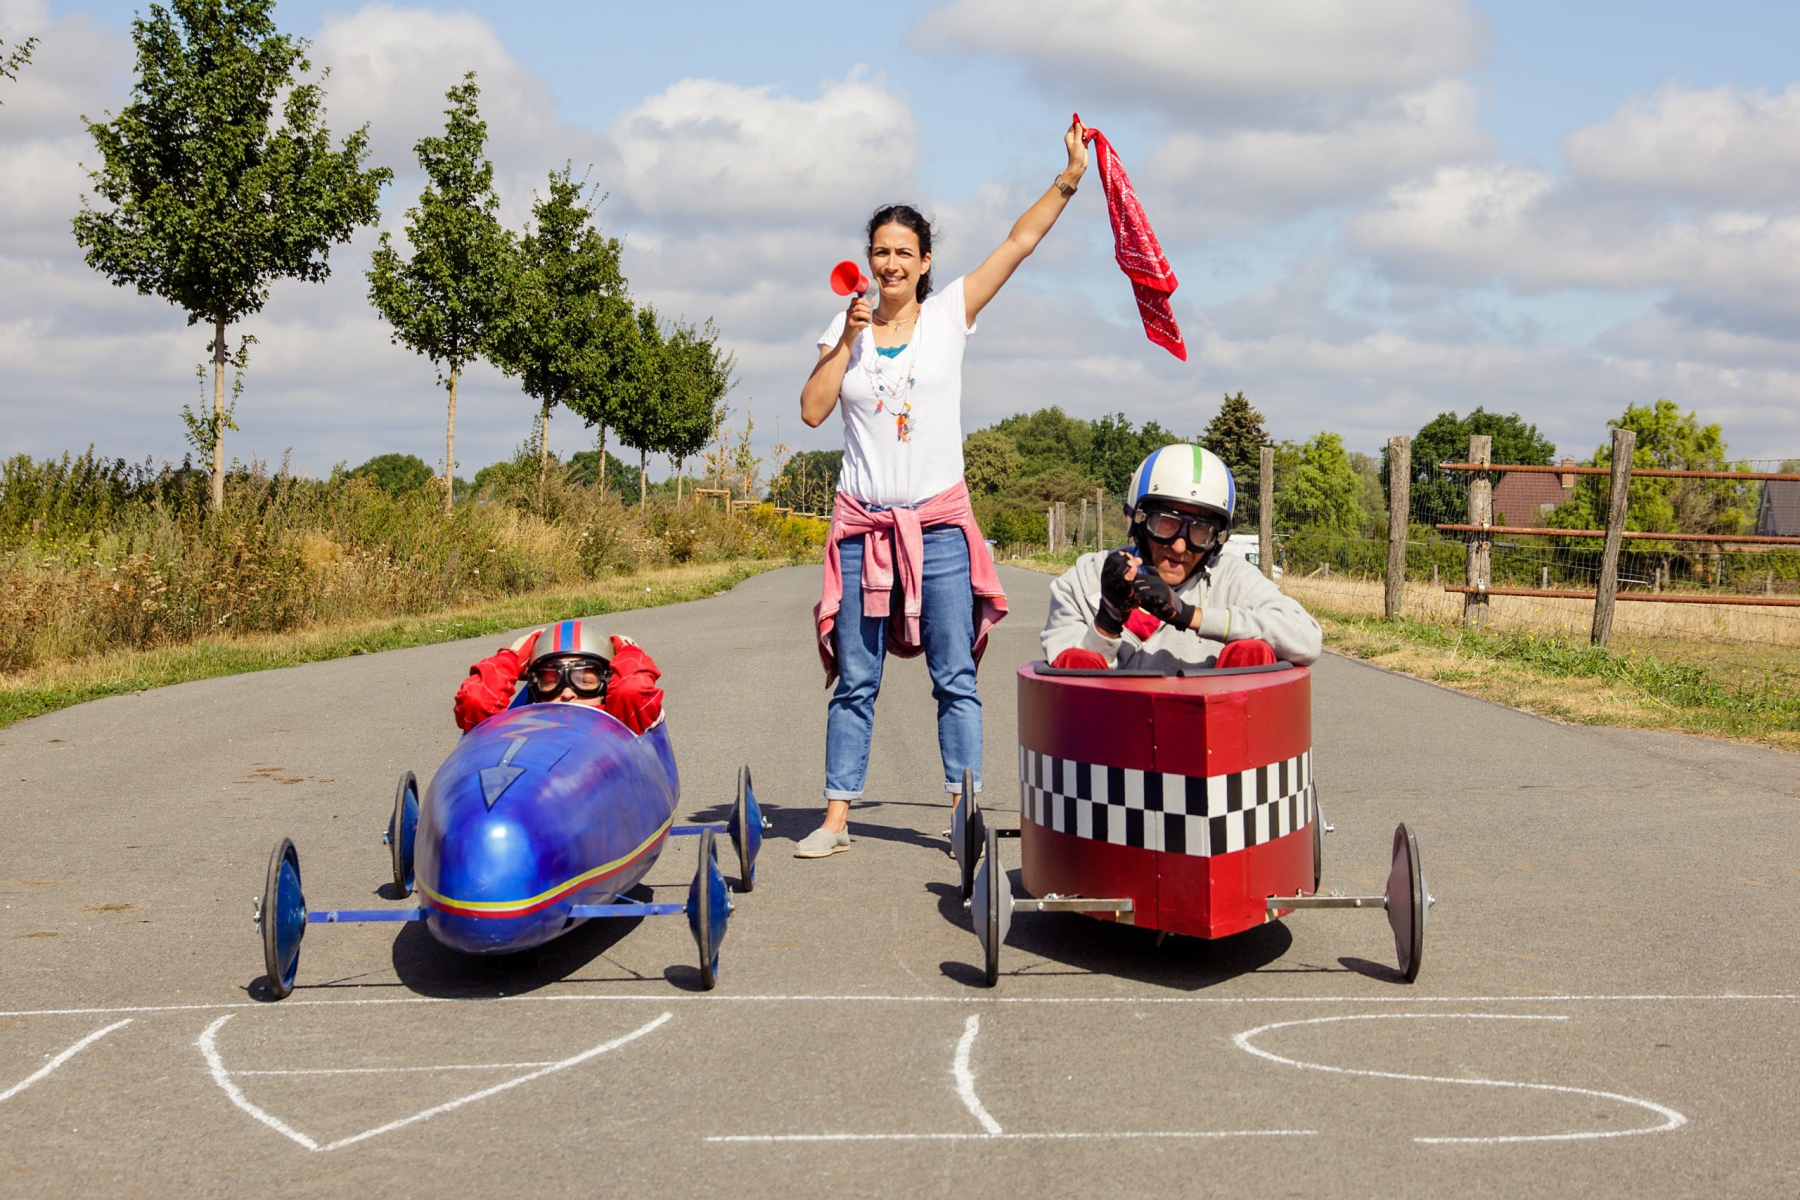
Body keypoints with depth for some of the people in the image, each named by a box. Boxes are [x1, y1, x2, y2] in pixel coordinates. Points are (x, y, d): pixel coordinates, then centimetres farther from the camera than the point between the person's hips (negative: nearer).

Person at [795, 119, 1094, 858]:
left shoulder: (948, 314, 4)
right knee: (854, 681, 3)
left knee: (955, 678, -1)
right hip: (862, 523, 1)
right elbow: (812, 409, -3)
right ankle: (837, 816, 7)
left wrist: (1068, 179, -6)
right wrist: (848, 338, -8)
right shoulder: (847, 329, 8)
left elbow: (1021, 241, 0)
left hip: (938, 523, -1)